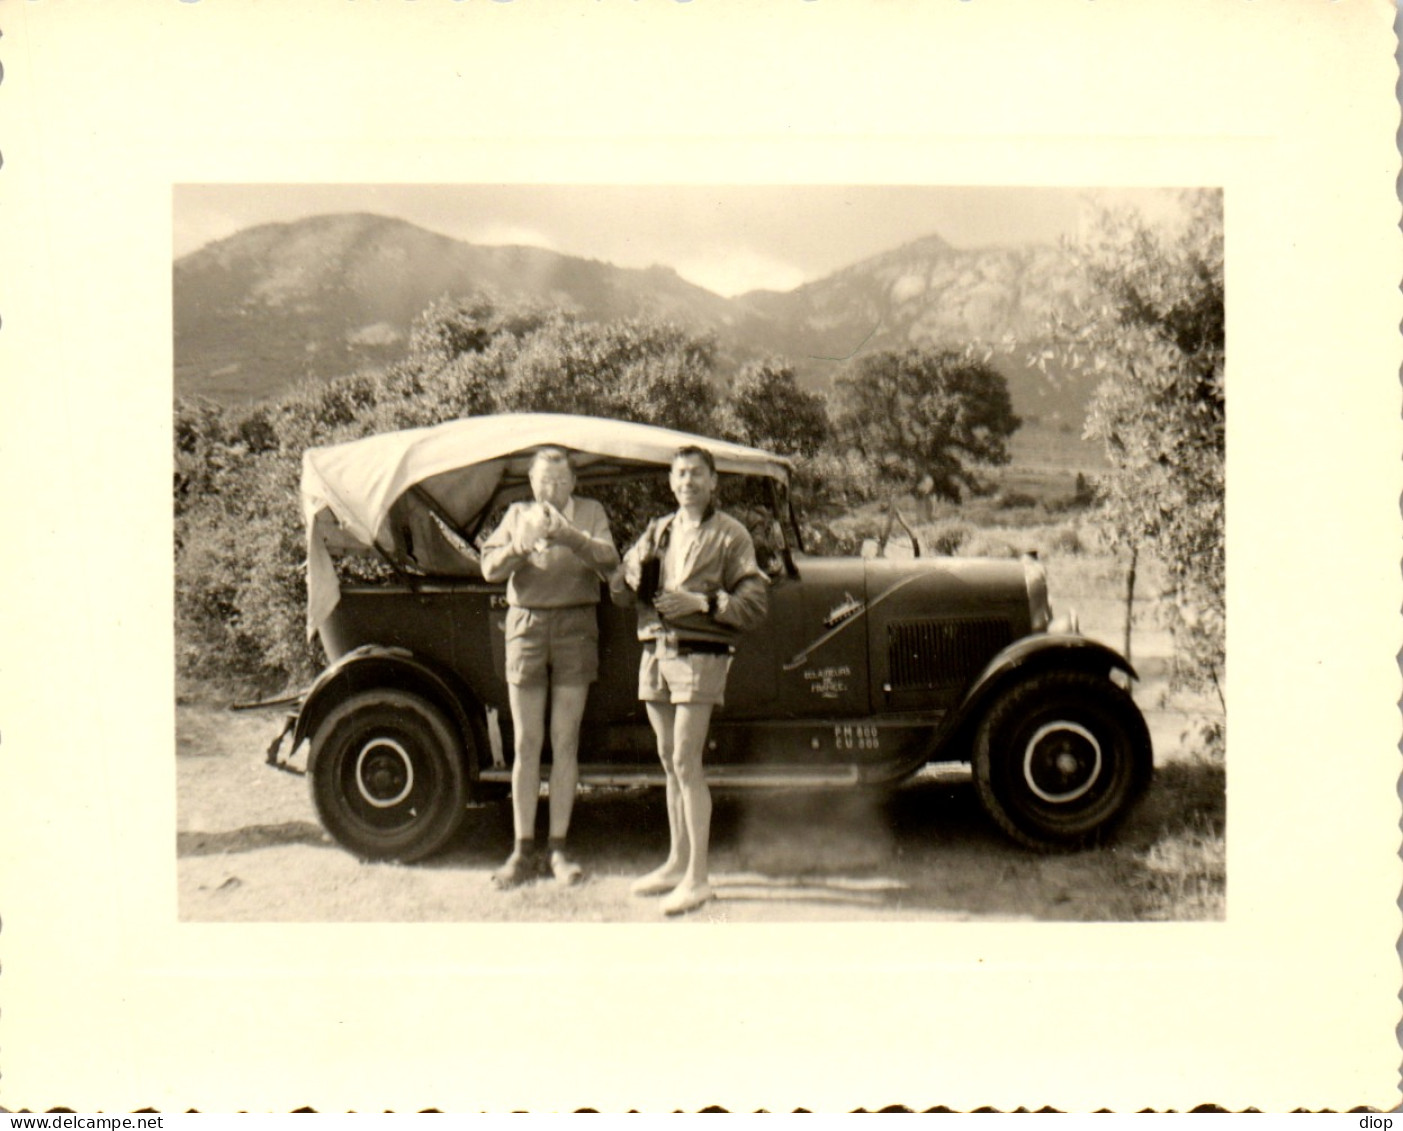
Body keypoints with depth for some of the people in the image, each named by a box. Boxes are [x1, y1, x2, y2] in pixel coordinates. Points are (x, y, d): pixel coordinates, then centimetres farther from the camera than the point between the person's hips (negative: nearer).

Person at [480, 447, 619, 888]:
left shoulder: (591, 512, 8)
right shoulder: (517, 513, 12)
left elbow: (608, 559, -10)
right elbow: (490, 568, -1)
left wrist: (567, 534, -27)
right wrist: (518, 545, -22)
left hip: (575, 627, -1)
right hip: (526, 625, 1)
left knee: (565, 743, 1)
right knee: (526, 744, 2)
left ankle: (559, 850, 9)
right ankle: (523, 852, 7)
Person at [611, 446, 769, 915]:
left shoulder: (730, 535, -1)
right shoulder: (658, 530, 18)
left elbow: (755, 602, -9)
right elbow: (617, 589, 15)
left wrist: (704, 602, -21)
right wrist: (634, 577, -7)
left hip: (700, 655, -6)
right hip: (655, 652, 6)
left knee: (686, 763, -11)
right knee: (669, 762, 12)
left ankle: (697, 877, -6)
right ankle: (677, 863, 23)